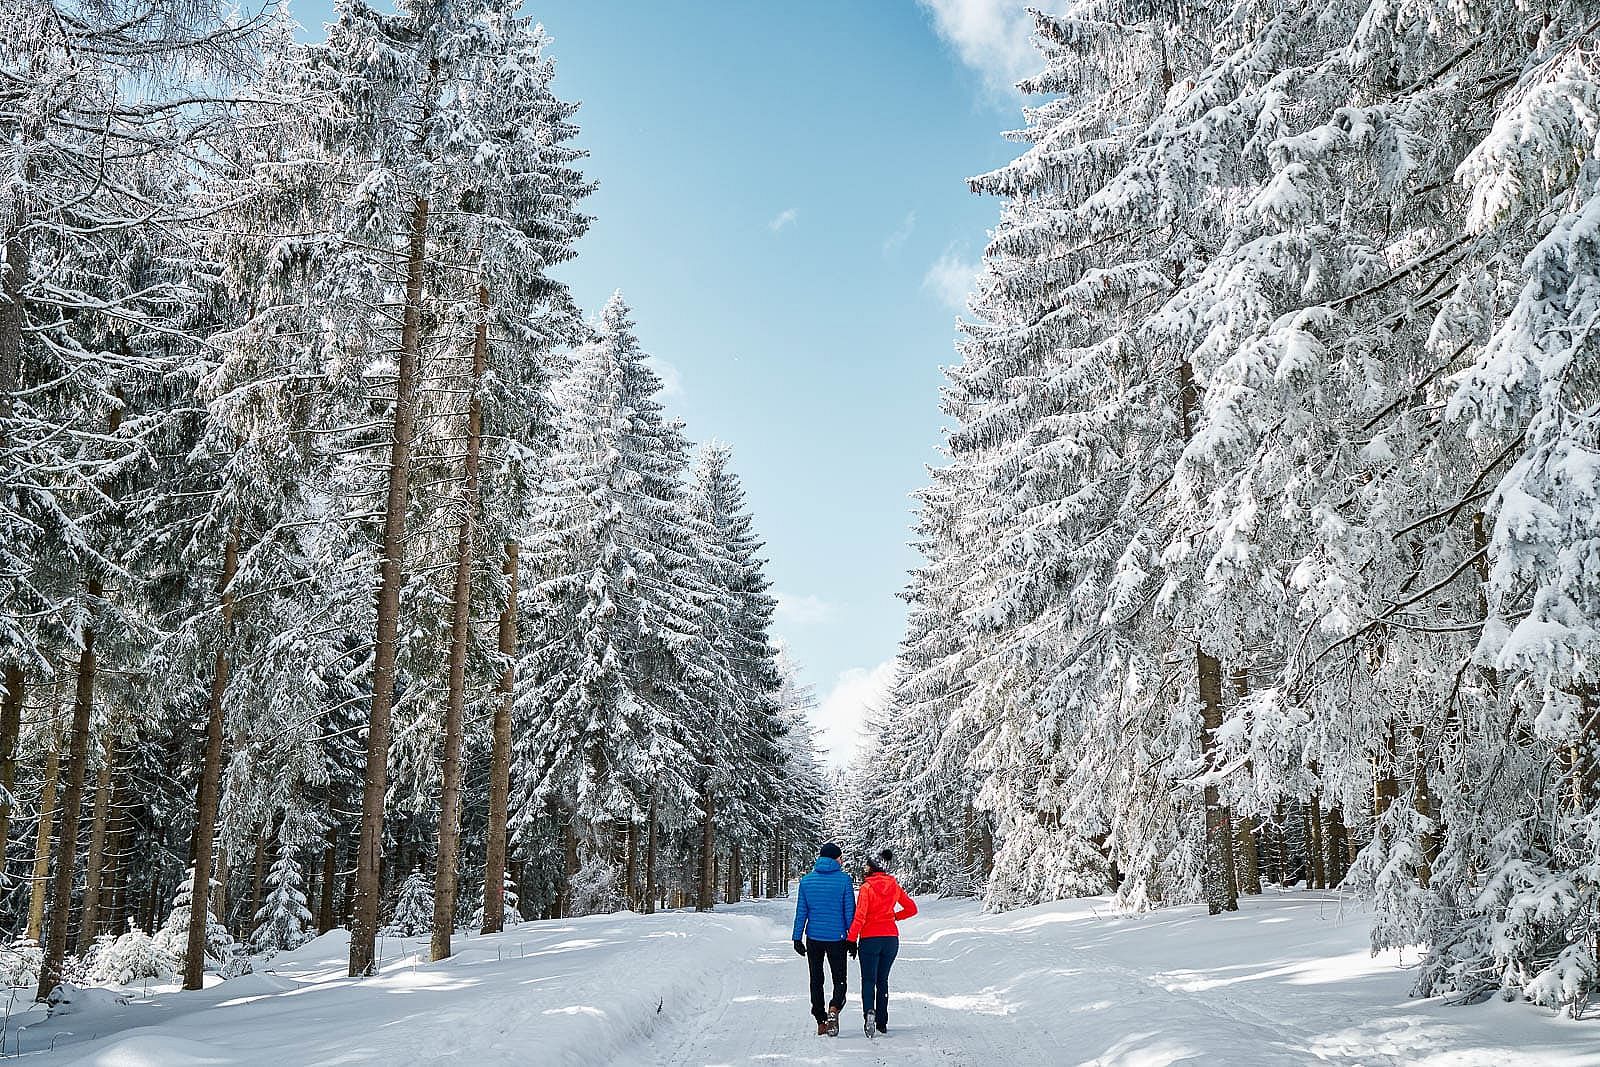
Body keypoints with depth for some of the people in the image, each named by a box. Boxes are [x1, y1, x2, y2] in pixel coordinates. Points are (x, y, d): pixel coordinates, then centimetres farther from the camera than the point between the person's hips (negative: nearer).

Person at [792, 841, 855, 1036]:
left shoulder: (806, 880, 1)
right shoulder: (844, 880, -6)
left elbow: (801, 911, 2)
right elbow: (850, 911, -4)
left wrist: (797, 937, 6)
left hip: (813, 937, 2)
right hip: (836, 938, -2)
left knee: (816, 980, 13)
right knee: (840, 979, 8)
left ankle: (821, 1022, 11)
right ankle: (834, 1008, -19)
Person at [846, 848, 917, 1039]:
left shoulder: (867, 887, -12)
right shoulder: (894, 886, 3)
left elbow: (859, 917, -16)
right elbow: (912, 909, 10)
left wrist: (851, 939, -10)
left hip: (870, 939, -4)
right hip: (891, 938, 5)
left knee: (868, 980, 3)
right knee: (882, 980, 16)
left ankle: (869, 1011, -22)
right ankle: (882, 1023, 17)